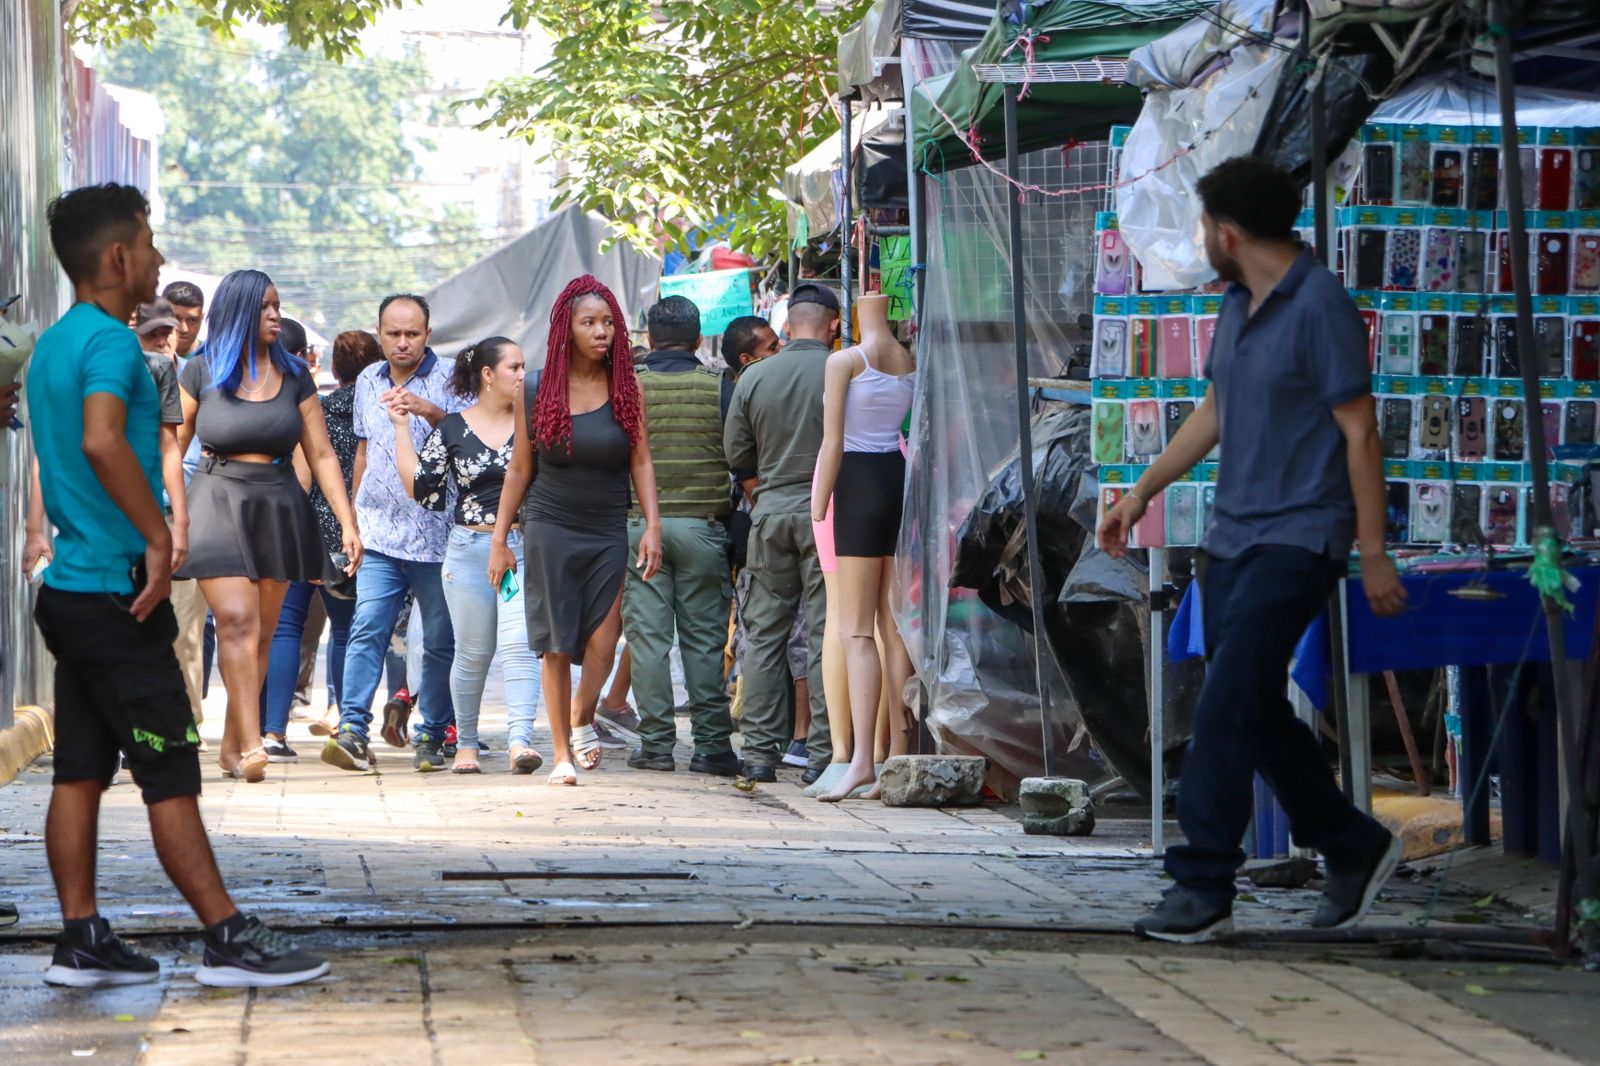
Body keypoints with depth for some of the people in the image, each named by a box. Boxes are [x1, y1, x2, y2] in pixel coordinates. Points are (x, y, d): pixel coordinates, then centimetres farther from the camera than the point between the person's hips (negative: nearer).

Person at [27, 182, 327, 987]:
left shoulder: (55, 344, 16)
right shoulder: (110, 342, -15)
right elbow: (103, 440, -34)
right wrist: (158, 537, -27)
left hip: (70, 585, 9)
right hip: (117, 592, -9)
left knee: (80, 772, 9)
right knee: (171, 775, -6)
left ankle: (82, 943, 11)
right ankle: (229, 942, -2)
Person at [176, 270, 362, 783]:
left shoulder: (293, 375, 7)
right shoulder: (201, 373, 0)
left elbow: (321, 454, 7)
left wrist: (348, 524, 0)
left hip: (279, 509, 3)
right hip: (219, 505, -3)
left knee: (261, 633, 5)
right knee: (236, 623, -16)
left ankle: (232, 748, 14)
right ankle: (251, 747, -22)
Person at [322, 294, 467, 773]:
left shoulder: (450, 379, -1)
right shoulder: (369, 382, 14)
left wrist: (428, 410, -30)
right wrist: (354, 515, 27)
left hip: (437, 533, -3)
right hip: (380, 534, 3)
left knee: (441, 641, 2)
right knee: (367, 629, -9)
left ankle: (432, 736, 12)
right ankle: (353, 731, -13)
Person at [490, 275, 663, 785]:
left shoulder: (624, 386, 2)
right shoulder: (537, 390, 1)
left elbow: (641, 461, 3)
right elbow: (520, 467, 7)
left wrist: (652, 525, -7)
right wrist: (500, 538, 6)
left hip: (608, 533, 0)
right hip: (550, 532, 0)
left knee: (602, 644, -7)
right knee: (557, 647, 0)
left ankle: (582, 719, 22)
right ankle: (562, 753, 10)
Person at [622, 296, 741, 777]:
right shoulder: (720, 387, -2)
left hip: (639, 524, 0)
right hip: (702, 525, 0)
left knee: (648, 637, 3)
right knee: (704, 638, 4)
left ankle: (656, 744, 3)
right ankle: (711, 744, 3)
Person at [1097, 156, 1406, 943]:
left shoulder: (1320, 306, -14)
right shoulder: (1239, 305, 12)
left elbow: (1360, 434, -14)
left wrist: (1373, 554, -14)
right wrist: (1144, 490, 21)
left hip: (1298, 539, -9)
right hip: (1233, 538, 9)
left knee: (1227, 707, -14)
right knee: (1255, 710, 11)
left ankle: (1203, 886, -11)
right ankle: (1352, 849, 26)